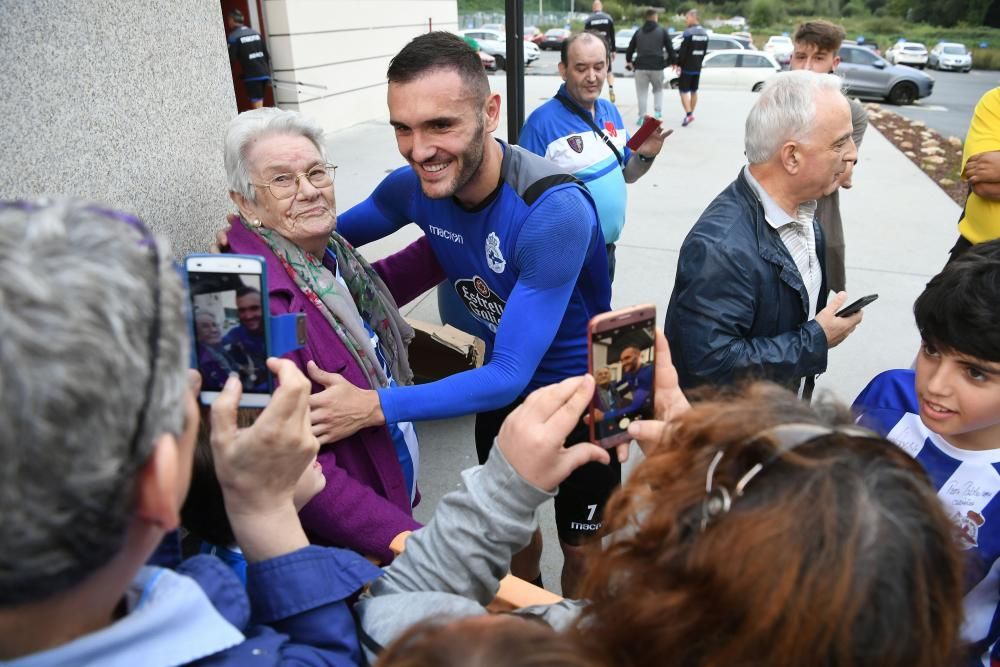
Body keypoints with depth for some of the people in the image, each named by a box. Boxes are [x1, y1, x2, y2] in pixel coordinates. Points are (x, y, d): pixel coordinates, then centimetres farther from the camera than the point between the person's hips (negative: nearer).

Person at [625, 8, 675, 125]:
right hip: (657, 67, -1)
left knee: (642, 92, 6)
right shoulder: (662, 31, 5)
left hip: (641, 67, 1)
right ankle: (658, 111, 4)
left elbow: (630, 48, 16)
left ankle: (642, 117, 2)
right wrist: (673, 61, 18)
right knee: (658, 89, 18)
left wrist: (628, 61, 33)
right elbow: (670, 48, 4)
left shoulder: (638, 32, 11)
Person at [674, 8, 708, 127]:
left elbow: (683, 50, -17)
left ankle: (688, 114, -17)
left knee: (683, 91, -3)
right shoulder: (705, 33, 9)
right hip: (698, 68, 7)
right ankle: (690, 114, 23)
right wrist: (698, 62, 18)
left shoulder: (688, 32, -15)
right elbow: (705, 51, 12)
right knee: (694, 91, 15)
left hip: (687, 67, -7)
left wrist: (678, 64, -7)